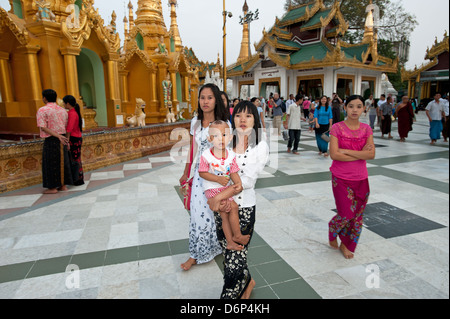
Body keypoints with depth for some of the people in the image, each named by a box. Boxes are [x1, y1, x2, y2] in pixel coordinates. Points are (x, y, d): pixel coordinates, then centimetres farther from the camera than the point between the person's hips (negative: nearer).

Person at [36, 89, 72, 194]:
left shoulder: (42, 110, -8)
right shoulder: (63, 110, 9)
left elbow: (43, 127, -19)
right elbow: (66, 127, 9)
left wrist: (58, 136, -23)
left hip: (50, 140, -6)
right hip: (62, 140, 6)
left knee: (51, 164, 3)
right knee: (62, 162, 12)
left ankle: (53, 188, 9)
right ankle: (63, 185, 17)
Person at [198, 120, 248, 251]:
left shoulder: (231, 155, -3)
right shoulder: (206, 156, -16)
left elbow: (234, 173, -1)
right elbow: (202, 173, -11)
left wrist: (238, 184, -21)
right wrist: (218, 179, -20)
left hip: (226, 188, 5)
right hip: (212, 190, -5)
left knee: (225, 215, 9)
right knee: (233, 207, -14)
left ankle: (230, 242, 21)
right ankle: (237, 235, 5)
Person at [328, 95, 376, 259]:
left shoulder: (366, 129, 3)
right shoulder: (337, 128, -8)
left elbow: (371, 154, -9)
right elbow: (334, 155, -17)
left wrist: (346, 151, -17)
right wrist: (360, 154, -14)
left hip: (361, 178, 4)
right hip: (341, 178, -4)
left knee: (357, 215, 10)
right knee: (346, 214, -3)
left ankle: (346, 245, 31)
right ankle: (332, 230, 30)